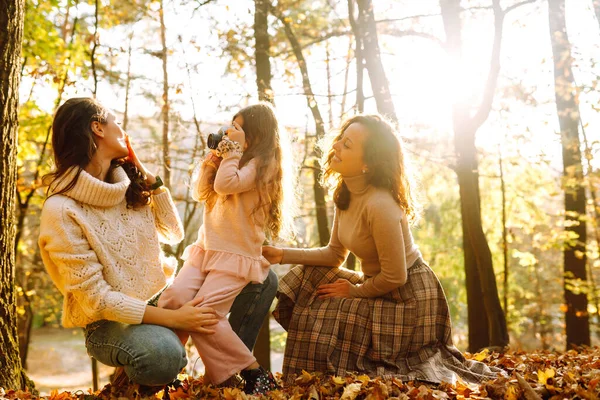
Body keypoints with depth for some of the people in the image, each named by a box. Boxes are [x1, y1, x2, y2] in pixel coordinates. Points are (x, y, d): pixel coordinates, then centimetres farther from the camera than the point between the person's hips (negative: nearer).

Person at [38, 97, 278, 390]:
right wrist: (172, 319, -26)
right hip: (112, 321, -7)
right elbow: (95, 297, -22)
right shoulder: (61, 210, -20)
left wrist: (149, 177, -1)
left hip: (162, 297, 7)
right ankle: (132, 377, -6)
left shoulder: (128, 183, 3)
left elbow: (173, 234, 10)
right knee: (161, 355, -42)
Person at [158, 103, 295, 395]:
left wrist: (234, 148, -10)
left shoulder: (262, 164, -6)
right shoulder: (232, 161, 21)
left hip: (237, 255, -7)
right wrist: (212, 159, 7)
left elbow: (226, 184, -20)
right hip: (205, 248, 7)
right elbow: (201, 193, 18)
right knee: (171, 300, -17)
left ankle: (255, 374, -11)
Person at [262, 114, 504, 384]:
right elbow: (335, 254, 5)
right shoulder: (345, 194, -3)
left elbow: (395, 277, -25)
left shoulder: (379, 205, -30)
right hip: (379, 285, 8)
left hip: (407, 300, -8)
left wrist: (356, 291, -10)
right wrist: (284, 255, -4)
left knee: (323, 321, -8)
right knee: (307, 279, 2)